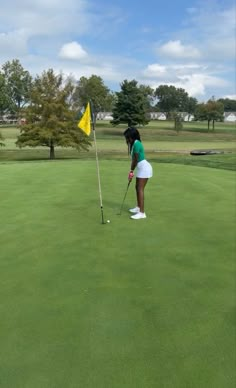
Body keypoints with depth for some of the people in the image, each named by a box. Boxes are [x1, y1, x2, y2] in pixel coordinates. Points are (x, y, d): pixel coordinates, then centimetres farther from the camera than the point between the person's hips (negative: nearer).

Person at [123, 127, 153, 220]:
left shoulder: (136, 144, -20)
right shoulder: (133, 144, 10)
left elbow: (136, 159, -18)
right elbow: (133, 159, 9)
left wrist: (131, 171, -6)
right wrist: (131, 171, 4)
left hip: (144, 168, -10)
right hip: (141, 168, 10)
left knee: (140, 189, -12)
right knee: (137, 187, 18)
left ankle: (142, 213, -12)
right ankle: (138, 207, 33)